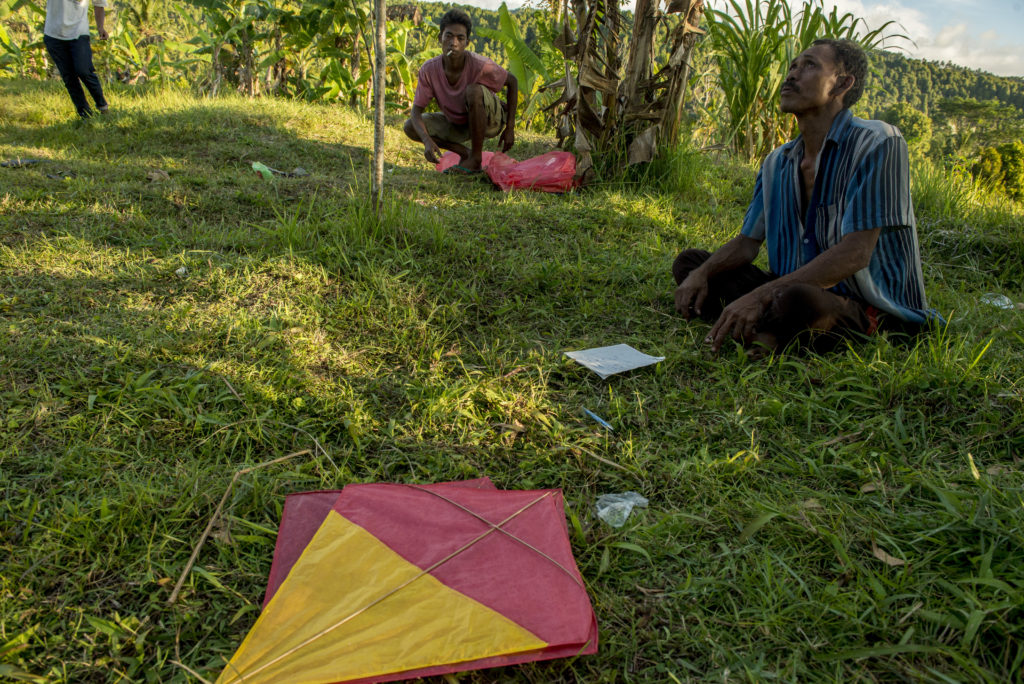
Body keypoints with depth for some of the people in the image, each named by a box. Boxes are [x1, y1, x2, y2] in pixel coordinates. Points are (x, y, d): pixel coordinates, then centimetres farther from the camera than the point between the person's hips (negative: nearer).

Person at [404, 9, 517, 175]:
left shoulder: (479, 65, -29)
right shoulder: (429, 70, -21)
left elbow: (512, 82, -13)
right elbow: (416, 110, -15)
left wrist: (510, 128, -14)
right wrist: (427, 141, -35)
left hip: (490, 120, -4)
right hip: (458, 124, 4)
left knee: (474, 90, -35)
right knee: (410, 127, -14)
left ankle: (476, 159, -21)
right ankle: (465, 153, -1)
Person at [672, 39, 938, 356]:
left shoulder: (877, 143, -13)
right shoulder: (777, 163, 10)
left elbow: (854, 253, -22)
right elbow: (748, 241, 10)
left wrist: (760, 294, -31)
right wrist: (702, 273, -13)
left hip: (872, 309, -7)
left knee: (796, 298, -41)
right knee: (689, 261, 0)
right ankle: (764, 332, -21)